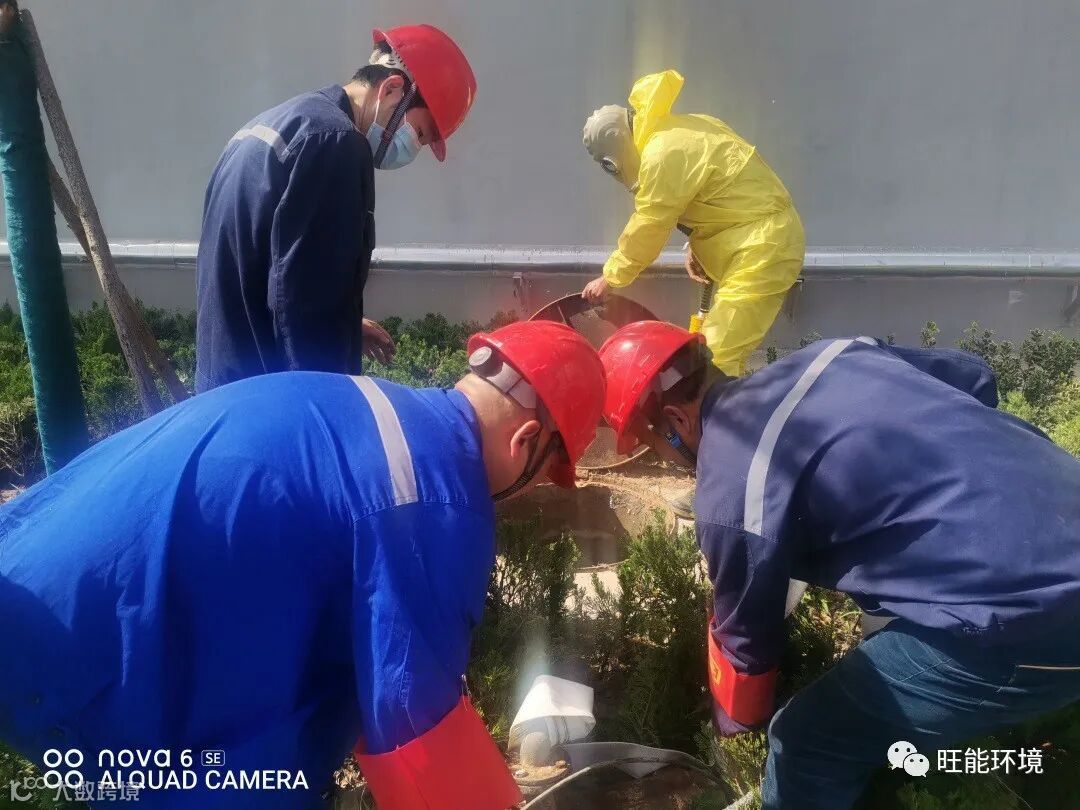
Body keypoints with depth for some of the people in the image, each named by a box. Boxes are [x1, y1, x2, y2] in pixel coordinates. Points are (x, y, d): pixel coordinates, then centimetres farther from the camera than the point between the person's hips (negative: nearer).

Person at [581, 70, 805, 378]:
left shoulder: (663, 154, -20)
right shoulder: (676, 132, 10)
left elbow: (647, 229, -13)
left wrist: (609, 277, 0)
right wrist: (695, 245, 6)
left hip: (763, 245, -10)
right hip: (761, 238, 10)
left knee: (719, 356, -13)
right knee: (714, 344, 16)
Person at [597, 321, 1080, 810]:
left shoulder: (730, 496, -15)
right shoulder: (824, 356, 6)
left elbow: (746, 635, 2)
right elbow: (974, 376, 19)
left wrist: (732, 721, 23)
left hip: (1030, 619, -8)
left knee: (808, 742, 7)